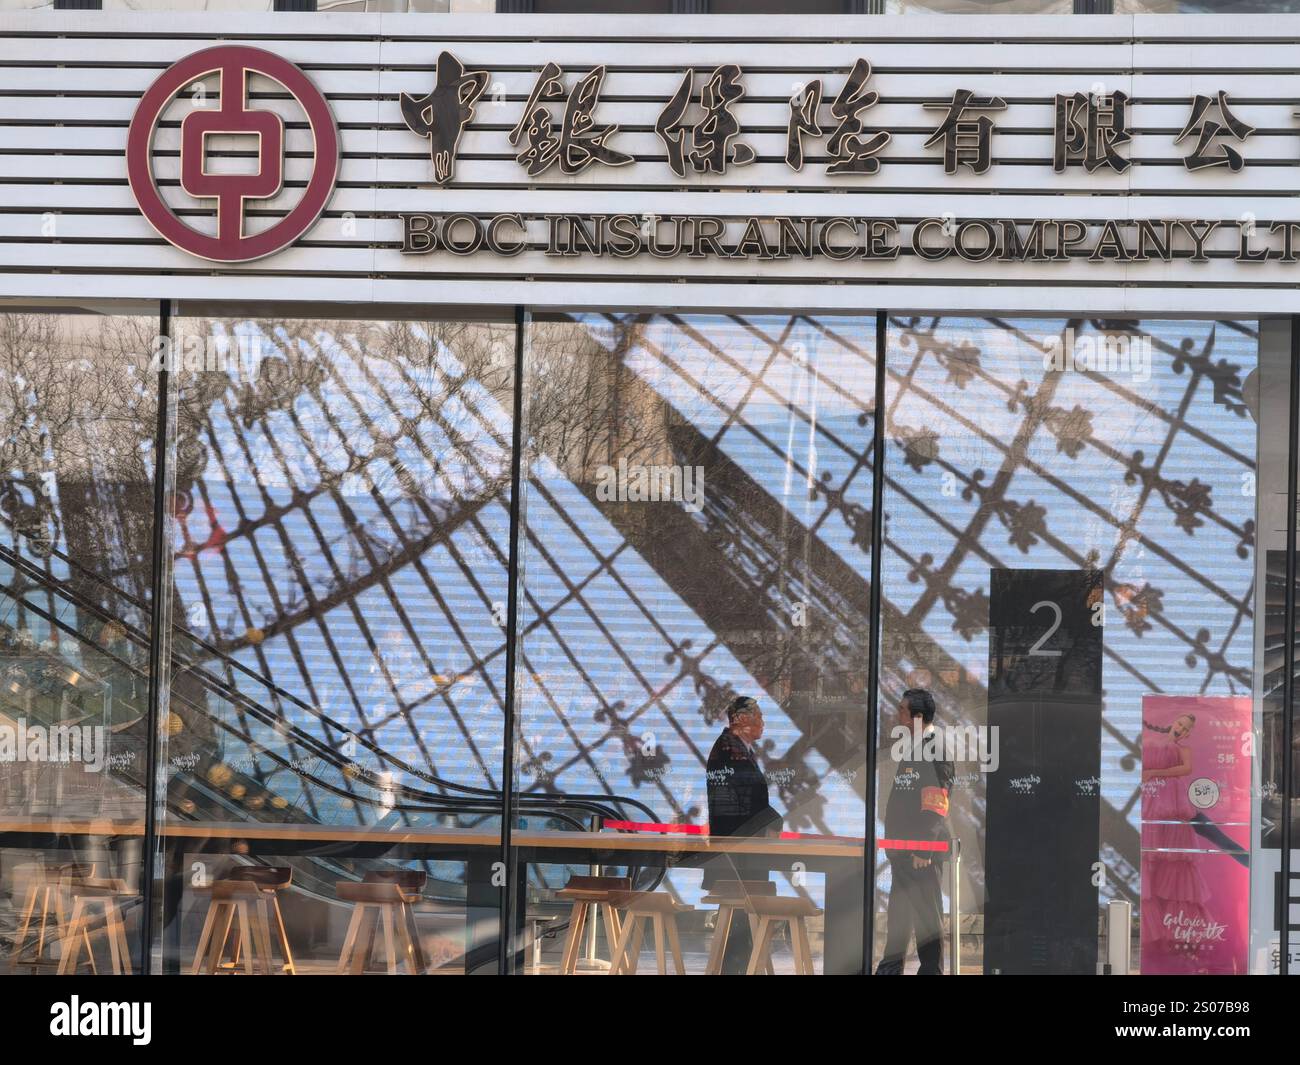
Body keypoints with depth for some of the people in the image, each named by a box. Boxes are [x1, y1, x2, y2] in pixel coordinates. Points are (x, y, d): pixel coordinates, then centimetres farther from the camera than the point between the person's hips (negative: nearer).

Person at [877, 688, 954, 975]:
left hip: (924, 848, -9)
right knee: (898, 912, 15)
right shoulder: (911, 751, 17)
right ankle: (890, 969, 23)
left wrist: (924, 850, -22)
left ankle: (932, 970, -2)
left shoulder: (935, 752, -12)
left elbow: (935, 807, -18)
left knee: (927, 914, -6)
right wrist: (893, 843, 20)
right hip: (903, 848, 9)